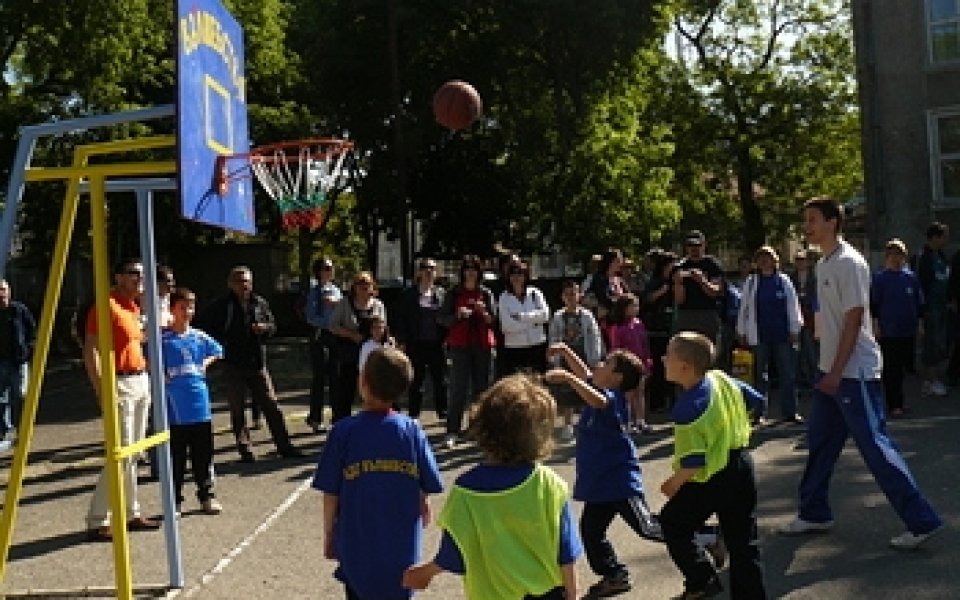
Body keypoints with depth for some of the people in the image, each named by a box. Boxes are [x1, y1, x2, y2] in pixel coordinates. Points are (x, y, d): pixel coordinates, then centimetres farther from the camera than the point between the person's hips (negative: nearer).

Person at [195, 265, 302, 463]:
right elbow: (203, 327, 2)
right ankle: (245, 450, 13)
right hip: (232, 365, -2)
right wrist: (219, 342, -7)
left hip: (257, 363, 2)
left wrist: (265, 327, -7)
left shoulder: (260, 303, 5)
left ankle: (284, 446, 12)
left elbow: (273, 325, 15)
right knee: (237, 410, 4)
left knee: (271, 406, 5)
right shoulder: (221, 305, -4)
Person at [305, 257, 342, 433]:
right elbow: (311, 318, -12)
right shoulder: (314, 292, -4)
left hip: (335, 336, 5)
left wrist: (336, 303, -9)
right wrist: (329, 321, -20)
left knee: (335, 377, 9)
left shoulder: (336, 291, 11)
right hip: (320, 336, -4)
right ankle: (316, 418, 9)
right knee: (319, 378, 0)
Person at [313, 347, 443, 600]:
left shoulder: (344, 431, -13)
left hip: (357, 547, -1)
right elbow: (426, 487, -2)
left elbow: (330, 494, -8)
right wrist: (422, 508, 20)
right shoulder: (411, 430, -9)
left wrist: (329, 534, 7)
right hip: (402, 548, 1)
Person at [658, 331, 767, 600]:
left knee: (672, 524, 13)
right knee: (743, 540, 13)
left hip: (709, 482, -7)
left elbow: (693, 462, -25)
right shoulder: (721, 378, -4)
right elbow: (754, 399, 13)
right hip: (741, 466, 7)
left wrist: (673, 483, -8)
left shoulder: (687, 409, -24)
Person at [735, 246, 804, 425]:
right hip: (760, 336, 0)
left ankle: (790, 412, 13)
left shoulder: (784, 281, 2)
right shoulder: (751, 282, 3)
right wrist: (742, 332, 4)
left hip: (782, 335, 0)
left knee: (788, 374, 4)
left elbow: (793, 307, 3)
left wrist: (794, 330, 1)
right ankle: (760, 413, 12)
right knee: (761, 376, 7)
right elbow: (743, 308, 5)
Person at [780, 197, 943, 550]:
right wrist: (828, 370, 16)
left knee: (875, 447, -7)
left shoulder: (849, 263, -15)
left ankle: (922, 521, 0)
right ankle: (814, 514, 25)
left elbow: (853, 321, -18)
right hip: (832, 371, 10)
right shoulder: (824, 264, 13)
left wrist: (836, 372, -19)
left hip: (855, 373, -10)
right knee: (820, 442, 14)